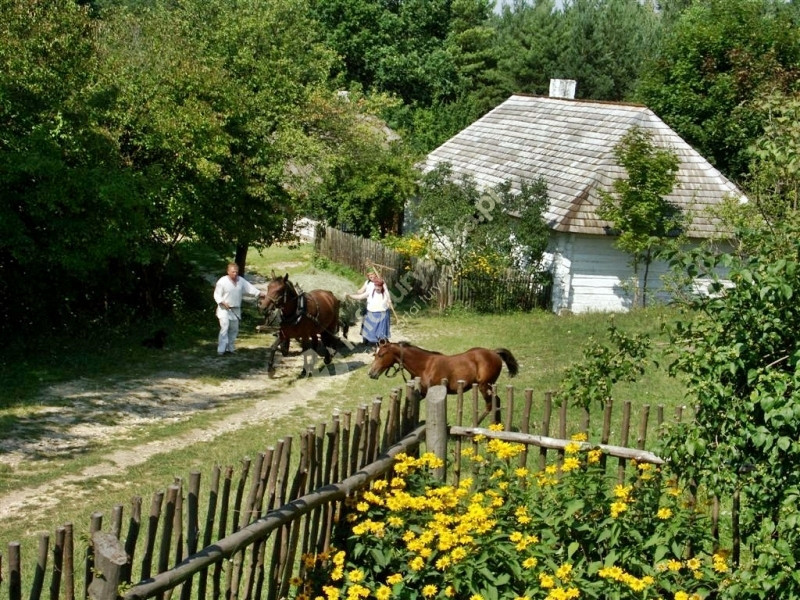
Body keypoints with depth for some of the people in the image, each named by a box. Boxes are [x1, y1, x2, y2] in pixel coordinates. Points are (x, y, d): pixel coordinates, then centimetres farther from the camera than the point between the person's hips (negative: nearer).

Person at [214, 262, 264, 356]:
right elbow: (217, 295, -7)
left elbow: (250, 288, 0)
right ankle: (221, 349, -14)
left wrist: (259, 293, -15)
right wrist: (223, 302, -22)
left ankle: (230, 348, 23)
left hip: (236, 310, 6)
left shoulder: (241, 281, 5)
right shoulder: (222, 281, -9)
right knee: (224, 328, -14)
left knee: (234, 330, 11)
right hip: (224, 309, -6)